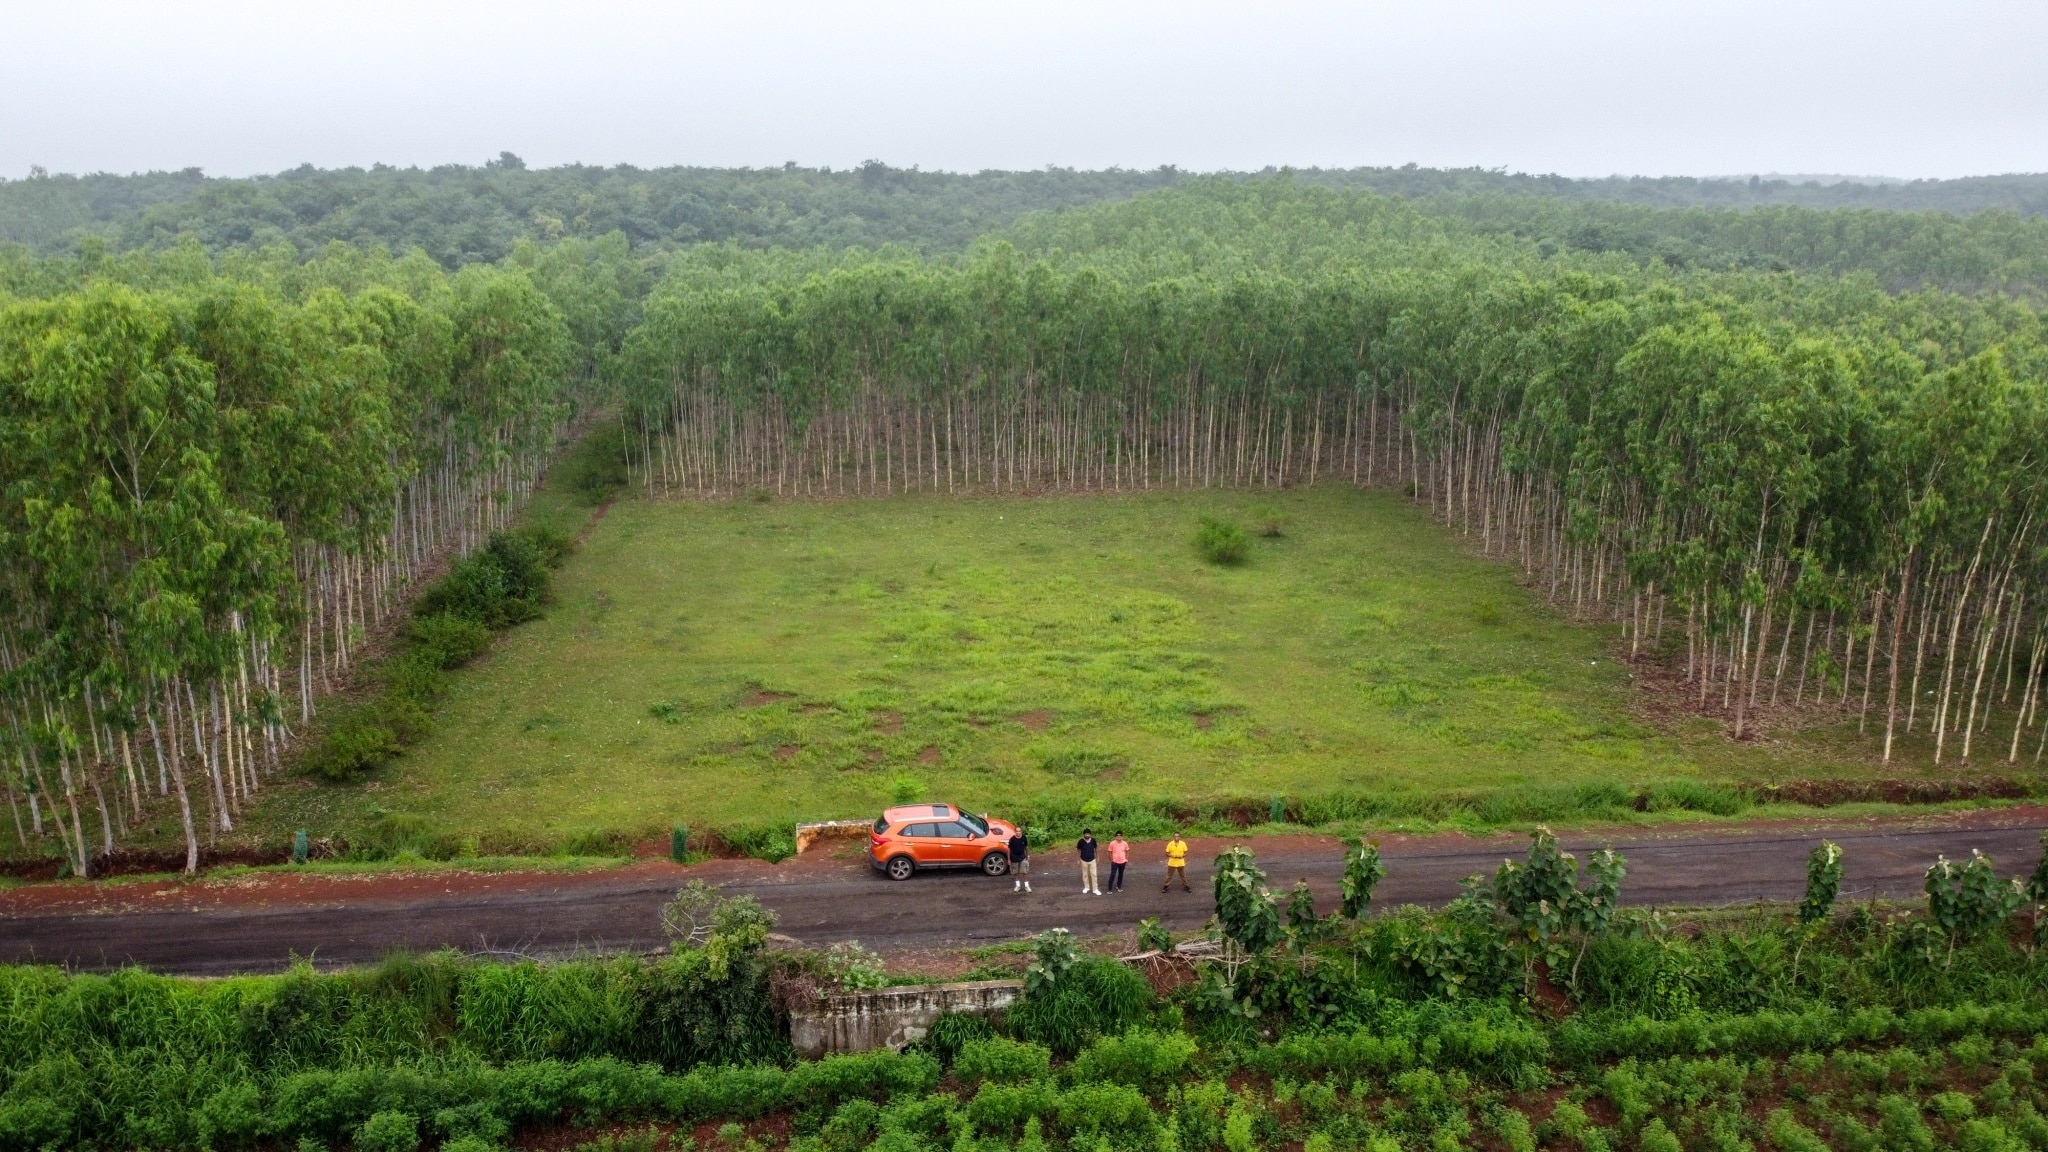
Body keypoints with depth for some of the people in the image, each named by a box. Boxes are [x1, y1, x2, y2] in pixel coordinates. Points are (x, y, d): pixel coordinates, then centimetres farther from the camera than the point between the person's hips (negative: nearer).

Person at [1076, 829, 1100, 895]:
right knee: (1085, 874, 12)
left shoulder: (1093, 840, -11)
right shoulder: (1081, 841, -16)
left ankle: (1095, 889, 6)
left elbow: (1095, 849, 4)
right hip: (1084, 861, 0)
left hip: (1092, 860, 0)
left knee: (1094, 874, 0)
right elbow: (1078, 850, -3)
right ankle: (1086, 887, 28)